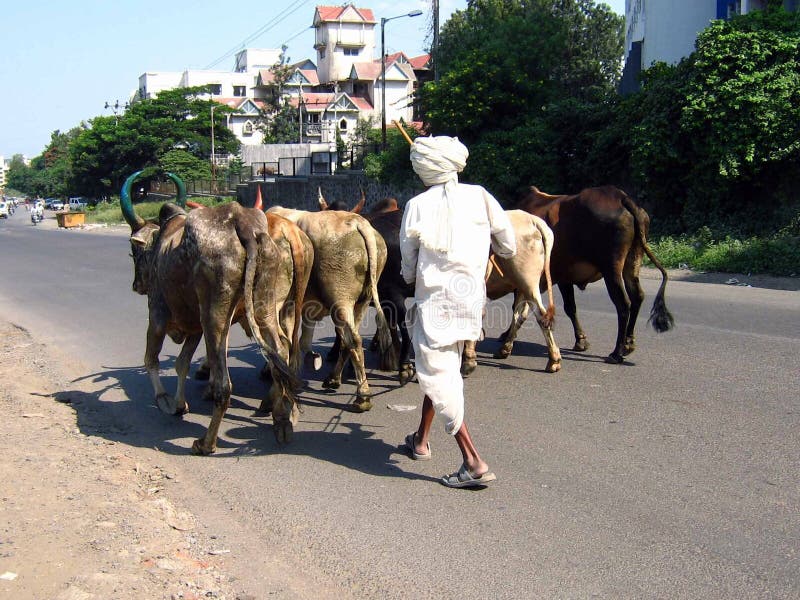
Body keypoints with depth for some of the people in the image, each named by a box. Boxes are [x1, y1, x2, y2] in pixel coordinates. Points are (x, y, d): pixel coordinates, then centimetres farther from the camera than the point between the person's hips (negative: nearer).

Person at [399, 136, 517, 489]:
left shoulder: (417, 207, -6)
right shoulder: (479, 197, 0)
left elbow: (408, 268, 1)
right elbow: (509, 248, 4)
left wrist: (410, 275, 24)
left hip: (434, 300, -5)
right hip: (470, 298, 5)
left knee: (435, 376, -1)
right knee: (443, 369, 22)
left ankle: (474, 463, -8)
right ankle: (420, 440, 36)